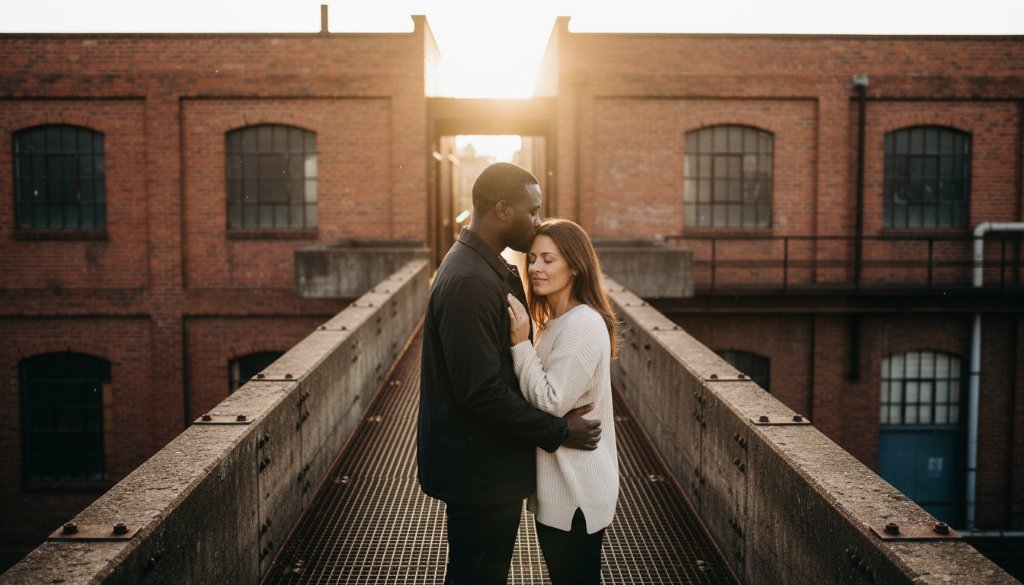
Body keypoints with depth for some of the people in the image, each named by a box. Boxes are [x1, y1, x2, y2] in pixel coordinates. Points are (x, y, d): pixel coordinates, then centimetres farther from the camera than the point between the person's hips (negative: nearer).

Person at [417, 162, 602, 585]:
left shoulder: (486, 267, 9)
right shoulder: (469, 281, -25)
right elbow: (482, 392, -27)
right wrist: (558, 431, -18)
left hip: (486, 463, 10)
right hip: (479, 471, -10)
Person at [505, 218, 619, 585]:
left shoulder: (583, 324, -20)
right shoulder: (559, 321, 11)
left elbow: (552, 403, -21)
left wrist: (521, 343, -21)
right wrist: (523, 343, 3)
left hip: (575, 490, -10)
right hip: (560, 485, 10)